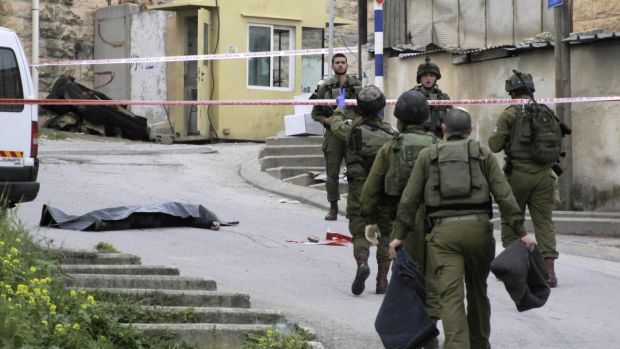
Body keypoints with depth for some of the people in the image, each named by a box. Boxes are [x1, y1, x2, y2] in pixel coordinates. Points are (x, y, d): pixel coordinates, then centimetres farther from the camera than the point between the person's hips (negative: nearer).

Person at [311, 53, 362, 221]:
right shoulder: (325, 87, 6)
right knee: (332, 173, 1)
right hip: (332, 134, 0)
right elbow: (315, 113, 9)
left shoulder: (356, 85, 8)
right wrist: (327, 121, -8)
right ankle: (333, 207, 9)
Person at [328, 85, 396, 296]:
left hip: (359, 192, -1)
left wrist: (340, 109, 37)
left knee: (360, 233, 5)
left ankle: (362, 262, -24)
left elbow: (336, 126, 16)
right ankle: (382, 279, 11)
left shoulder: (353, 131, -6)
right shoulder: (390, 134, -4)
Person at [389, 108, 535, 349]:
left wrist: (399, 235, 13)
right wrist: (520, 232, 1)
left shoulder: (427, 155, 12)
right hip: (478, 228, 1)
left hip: (444, 232, -1)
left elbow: (409, 199, 8)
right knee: (477, 292, 18)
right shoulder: (483, 154, 10)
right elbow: (504, 196, 2)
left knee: (451, 295, -7)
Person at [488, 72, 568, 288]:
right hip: (543, 174, 3)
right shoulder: (548, 114, 8)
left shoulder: (510, 114, -6)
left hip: (518, 173, -3)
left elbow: (494, 146, -6)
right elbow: (558, 146, 11)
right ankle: (549, 271, -7)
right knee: (544, 221, 3)